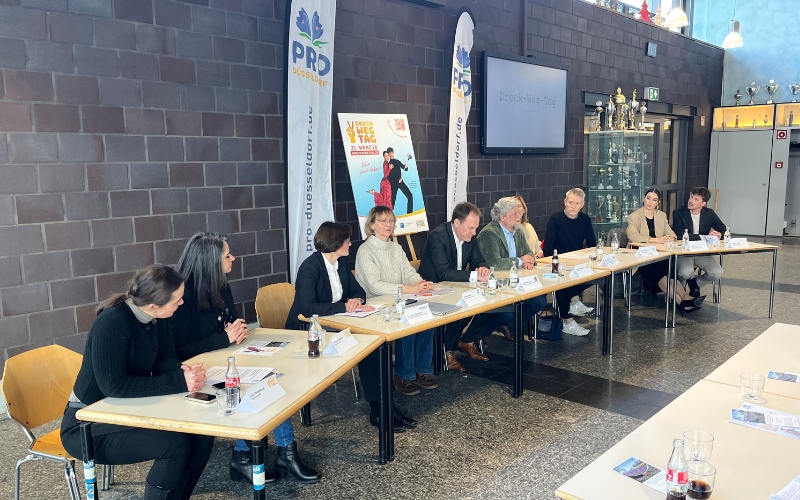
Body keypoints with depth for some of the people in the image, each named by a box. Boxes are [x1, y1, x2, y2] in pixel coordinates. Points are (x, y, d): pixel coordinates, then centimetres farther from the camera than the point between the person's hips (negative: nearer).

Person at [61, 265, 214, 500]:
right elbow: (114, 386, -32)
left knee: (202, 434, -9)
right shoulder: (112, 323, -28)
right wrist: (178, 382, -34)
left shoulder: (155, 319, -4)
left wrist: (184, 373, -23)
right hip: (88, 424, -7)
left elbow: (165, 360, 1)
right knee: (175, 443, -26)